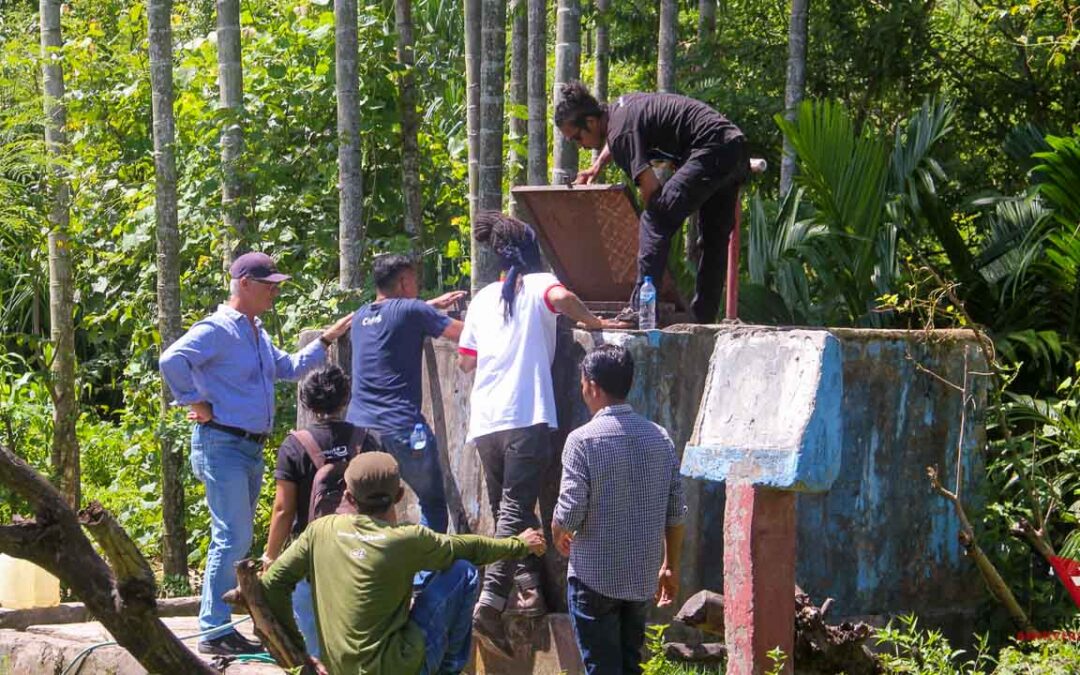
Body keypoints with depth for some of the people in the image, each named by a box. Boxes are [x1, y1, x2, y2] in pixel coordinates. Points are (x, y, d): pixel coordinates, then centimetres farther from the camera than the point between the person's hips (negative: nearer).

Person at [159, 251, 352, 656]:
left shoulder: (257, 334, 19)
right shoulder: (218, 329, -12)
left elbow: (288, 368, 30)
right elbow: (172, 361, -25)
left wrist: (326, 341, 23)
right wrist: (195, 403, -18)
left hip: (251, 447, 10)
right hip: (222, 444, -10)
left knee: (236, 539, 11)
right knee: (233, 538, -13)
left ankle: (220, 627, 16)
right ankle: (214, 631, -11)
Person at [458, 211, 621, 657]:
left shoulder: (484, 297, 19)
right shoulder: (539, 285, 5)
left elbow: (465, 360, 22)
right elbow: (562, 298, -19)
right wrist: (593, 322, -3)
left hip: (484, 420, 5)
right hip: (526, 417, -5)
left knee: (507, 510, 16)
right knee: (515, 511, -8)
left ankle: (528, 583, 9)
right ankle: (490, 604, -18)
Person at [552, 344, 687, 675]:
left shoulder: (583, 440, -15)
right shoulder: (659, 437, 2)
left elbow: (570, 511, -16)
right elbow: (675, 514, 5)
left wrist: (559, 535, 6)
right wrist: (670, 567, 15)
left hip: (594, 576, -5)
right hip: (643, 576, 5)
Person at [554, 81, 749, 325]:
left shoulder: (622, 131, -13)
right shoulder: (618, 106, 17)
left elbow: (651, 187, -19)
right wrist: (597, 166, 36)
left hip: (711, 152, -11)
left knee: (655, 221, -16)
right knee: (714, 241, 16)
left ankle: (640, 309, -21)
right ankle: (703, 317, 23)